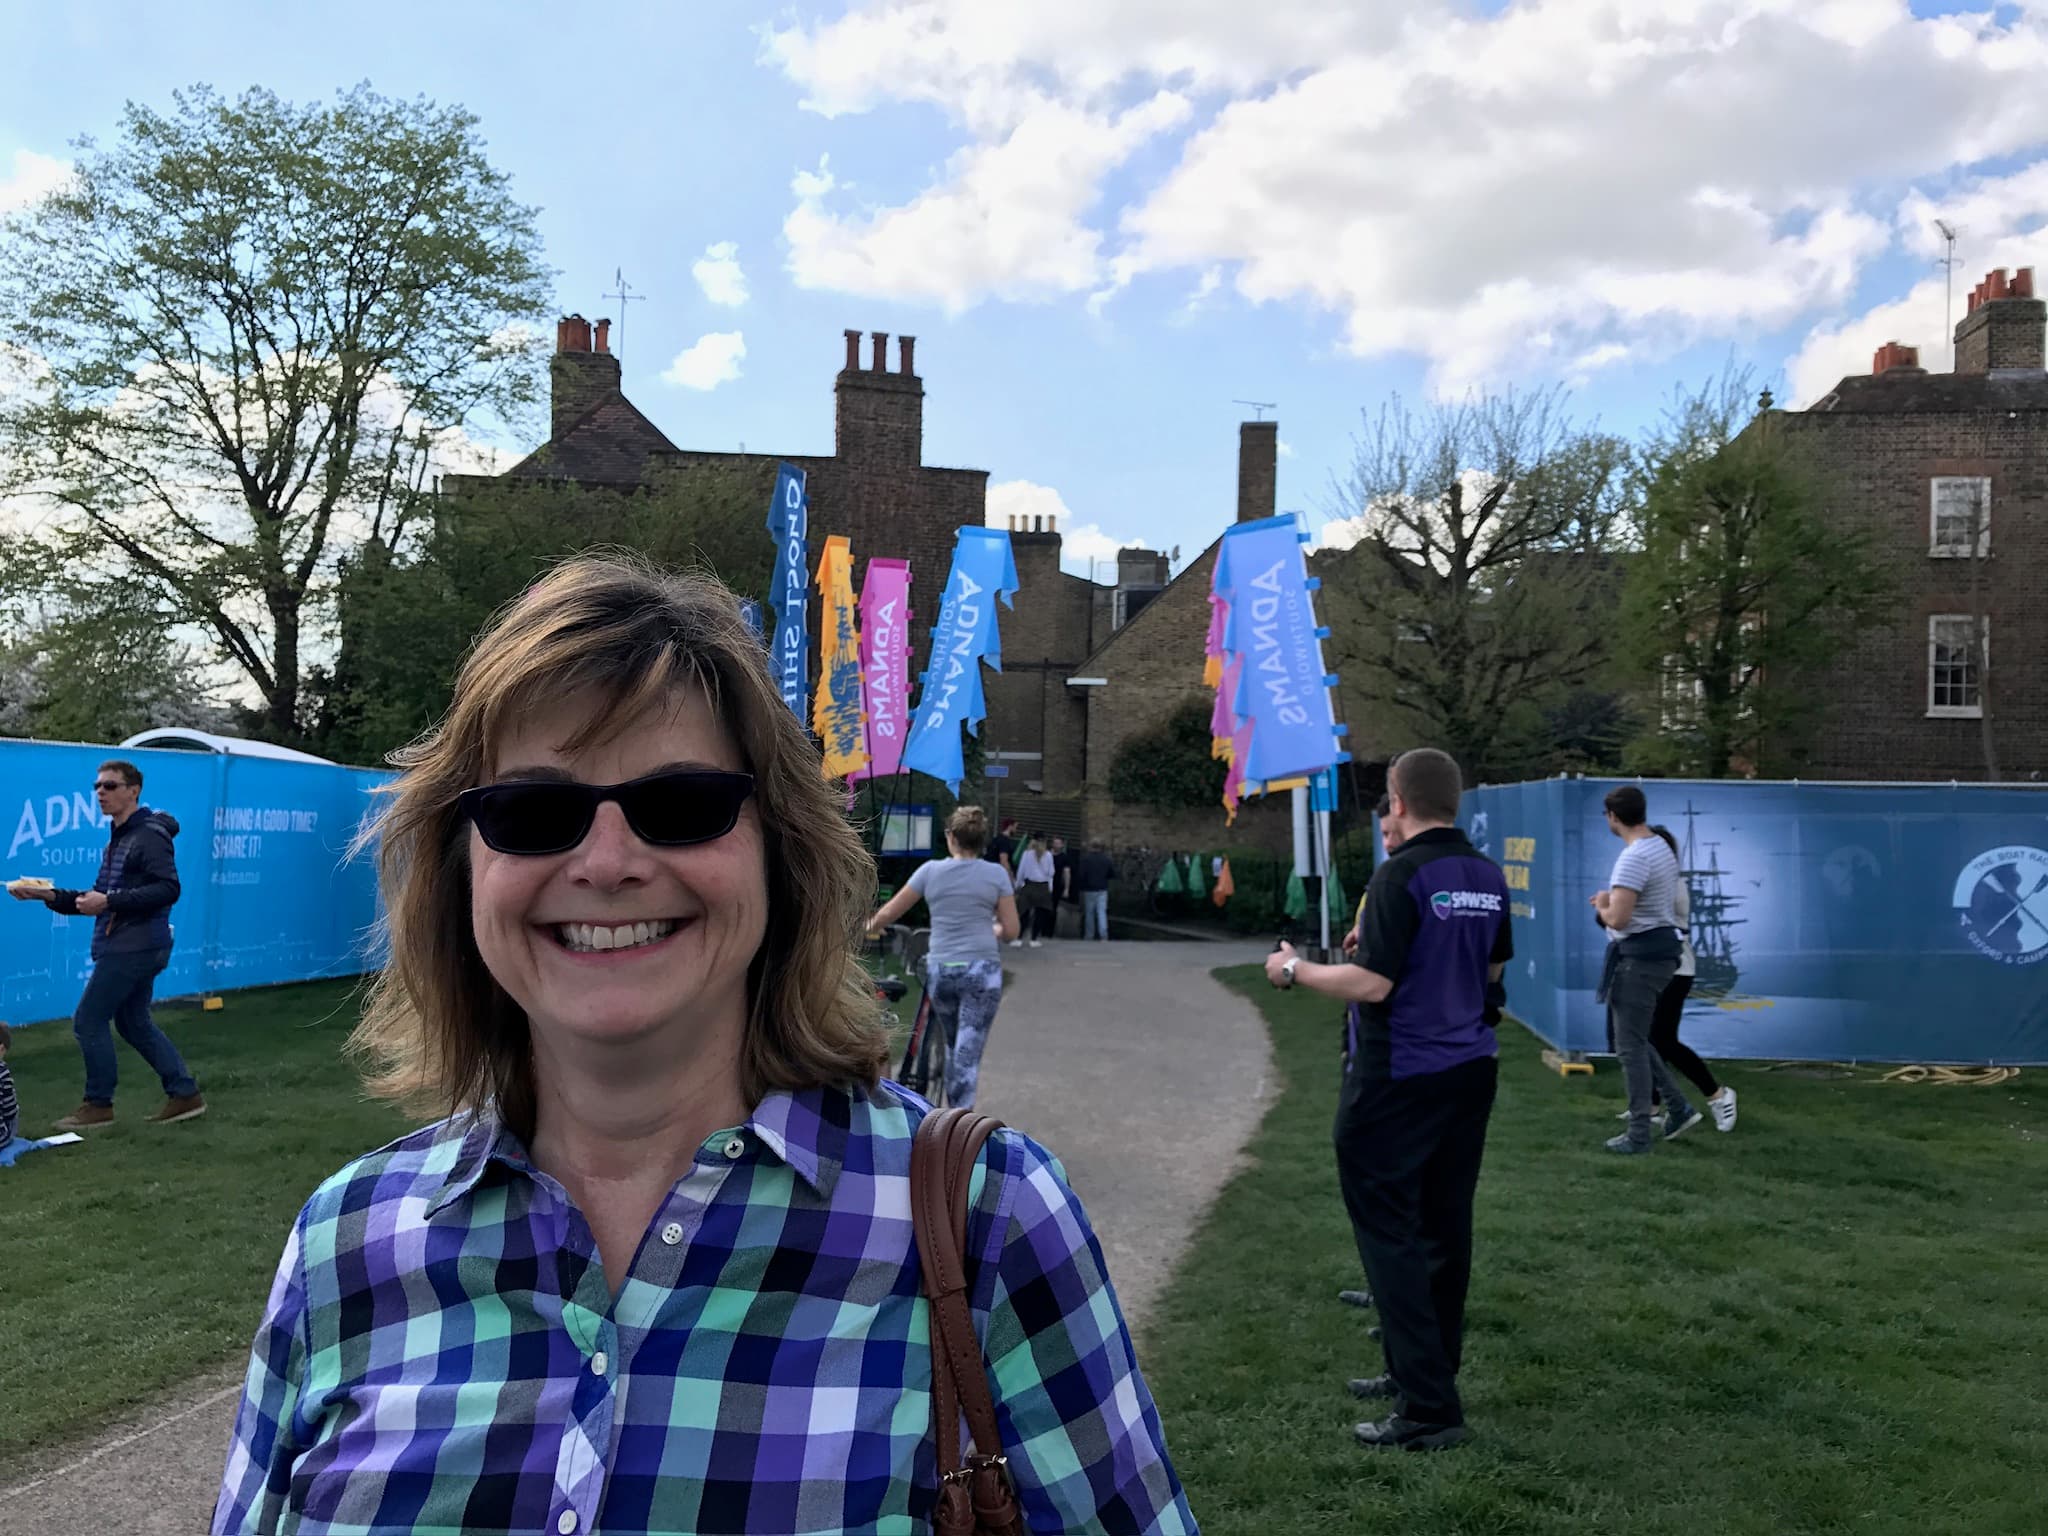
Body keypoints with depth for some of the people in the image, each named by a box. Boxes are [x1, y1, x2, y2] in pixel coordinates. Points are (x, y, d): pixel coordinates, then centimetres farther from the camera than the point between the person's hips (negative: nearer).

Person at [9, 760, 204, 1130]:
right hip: (127, 945, 10)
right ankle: (185, 1095, 19)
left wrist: (109, 901, -26)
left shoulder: (150, 835, -14)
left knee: (88, 1021, -3)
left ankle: (98, 1105, 9)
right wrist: (51, 895, 4)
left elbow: (168, 889, -24)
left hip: (135, 946, -10)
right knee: (134, 1022, 15)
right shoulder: (119, 838, 17)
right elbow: (102, 900, 17)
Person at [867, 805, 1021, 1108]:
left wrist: (865, 930, 24)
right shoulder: (996, 875, -1)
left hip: (940, 970, 2)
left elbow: (887, 915, 6)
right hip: (982, 970, -2)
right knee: (968, 1054, -2)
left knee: (954, 1048, 21)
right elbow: (1010, 930, 1)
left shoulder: (930, 871, 1)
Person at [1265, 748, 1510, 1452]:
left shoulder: (1403, 873, -17)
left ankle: (1429, 1408, -2)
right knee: (1444, 1227, 15)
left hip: (1401, 1079, -8)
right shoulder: (1489, 876, 6)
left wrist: (1295, 969, -7)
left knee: (1389, 1230, -2)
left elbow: (1372, 983, -21)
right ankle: (1422, 1371, 27)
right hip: (1471, 1069, 8)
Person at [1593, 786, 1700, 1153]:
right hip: (1660, 948, 10)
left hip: (1639, 956, -10)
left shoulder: (1634, 858, -21)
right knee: (1632, 1038, 20)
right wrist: (1612, 901, 14)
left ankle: (1638, 1135, 5)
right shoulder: (1663, 849, 12)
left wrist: (1601, 906, -6)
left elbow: (1618, 919, -26)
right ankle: (1678, 1109, 19)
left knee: (1630, 1045, -1)